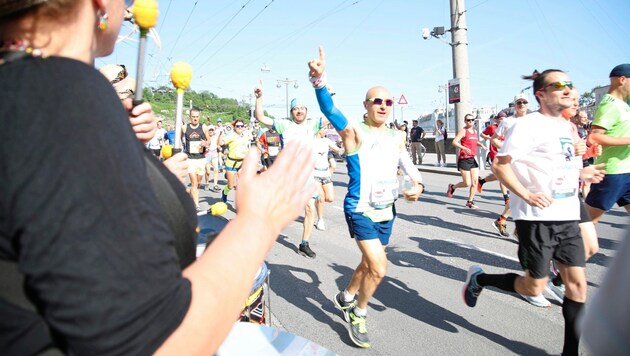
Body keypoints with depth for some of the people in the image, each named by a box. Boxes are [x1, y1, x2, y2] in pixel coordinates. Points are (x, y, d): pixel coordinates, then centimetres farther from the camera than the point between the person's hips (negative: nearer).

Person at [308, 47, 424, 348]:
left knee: (369, 264, 20)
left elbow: (409, 167, 12)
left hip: (386, 212, 7)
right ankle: (358, 314, 14)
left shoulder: (396, 138, 8)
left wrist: (417, 185, -10)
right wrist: (319, 79, -45)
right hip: (360, 210, -7)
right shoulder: (355, 131, -11)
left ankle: (345, 298, 47)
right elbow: (330, 110, -28)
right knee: (379, 268, -14)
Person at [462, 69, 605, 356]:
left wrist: (580, 172, 12)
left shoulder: (565, 126, 14)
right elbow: (500, 165, -16)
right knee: (534, 287, 0)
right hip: (537, 217, -8)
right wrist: (527, 195, -25)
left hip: (567, 216, 8)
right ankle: (478, 278, 23)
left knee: (577, 284, 7)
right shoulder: (529, 125, -12)